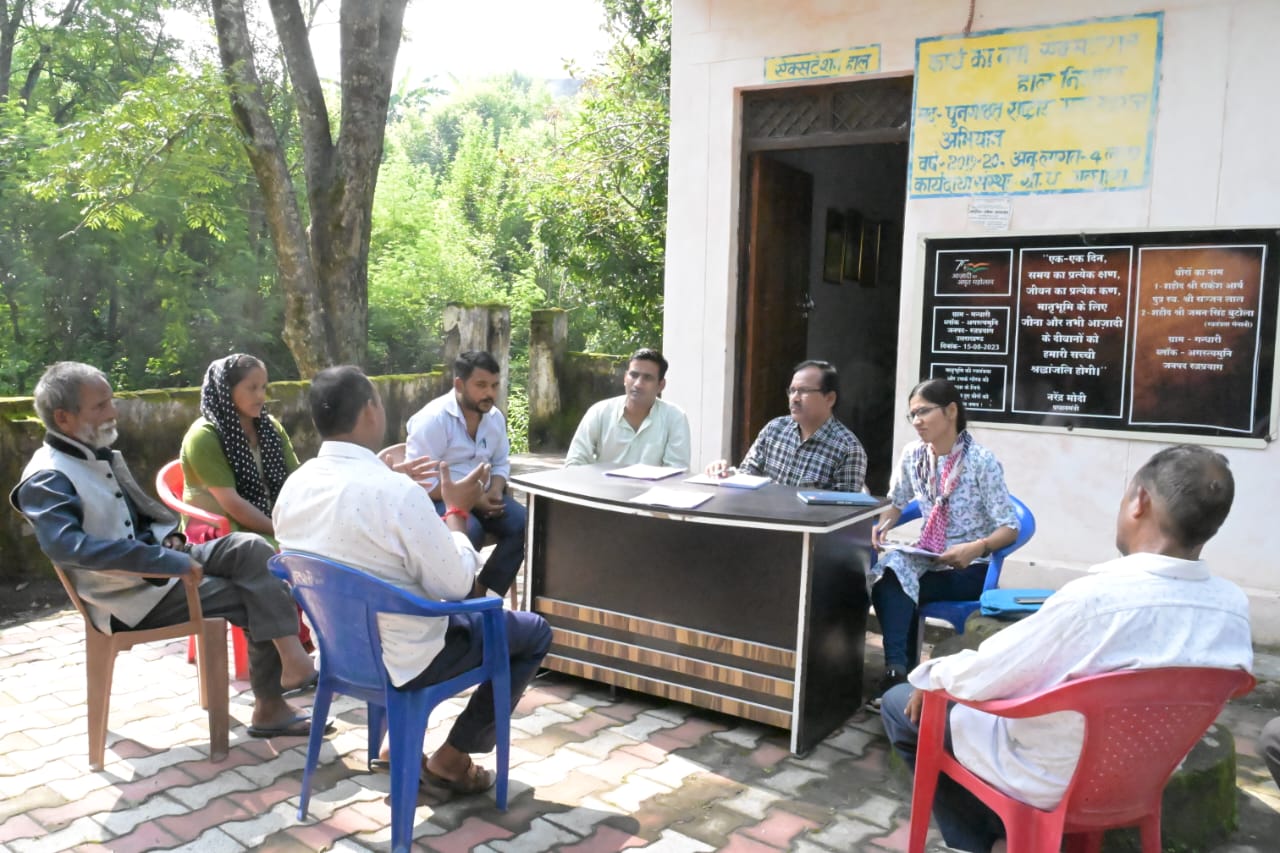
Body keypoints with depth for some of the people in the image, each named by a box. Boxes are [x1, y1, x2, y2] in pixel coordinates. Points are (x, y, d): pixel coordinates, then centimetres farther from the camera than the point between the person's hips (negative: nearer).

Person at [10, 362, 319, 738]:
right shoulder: (46, 480, -16)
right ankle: (270, 707, -5)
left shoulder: (101, 455, 12)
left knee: (250, 549, -16)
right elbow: (65, 545, -35)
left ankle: (292, 658, -21)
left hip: (157, 562, 8)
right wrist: (168, 561, -36)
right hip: (131, 595, -8)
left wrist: (166, 536, 1)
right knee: (254, 599, -16)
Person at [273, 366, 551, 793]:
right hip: (399, 660, -7)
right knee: (535, 632, 10)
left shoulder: (293, 486, -6)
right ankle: (452, 756, 16)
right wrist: (457, 510, -7)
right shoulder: (396, 492, -29)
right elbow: (455, 585, -21)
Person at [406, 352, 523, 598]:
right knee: (470, 531, -35)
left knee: (524, 524, -16)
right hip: (439, 498, -7)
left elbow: (501, 462, 13)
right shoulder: (432, 418, -18)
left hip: (482, 495, 7)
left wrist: (495, 491, -10)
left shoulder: (495, 416, 4)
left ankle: (481, 591, -8)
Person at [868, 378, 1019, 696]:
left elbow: (1009, 528, -12)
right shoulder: (913, 456, 2)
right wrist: (882, 525, -7)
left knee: (897, 578, -31)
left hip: (969, 569, -4)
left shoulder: (981, 461, -12)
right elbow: (896, 503, 16)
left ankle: (899, 666, -24)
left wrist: (977, 548, -31)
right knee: (890, 567, -31)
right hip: (929, 561, 4)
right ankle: (897, 667, -34)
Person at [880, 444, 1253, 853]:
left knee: (900, 704, 14)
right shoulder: (1235, 606, -14)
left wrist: (932, 673, 0)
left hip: (1049, 783, -6)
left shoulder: (1094, 597, -33)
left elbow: (977, 679, -22)